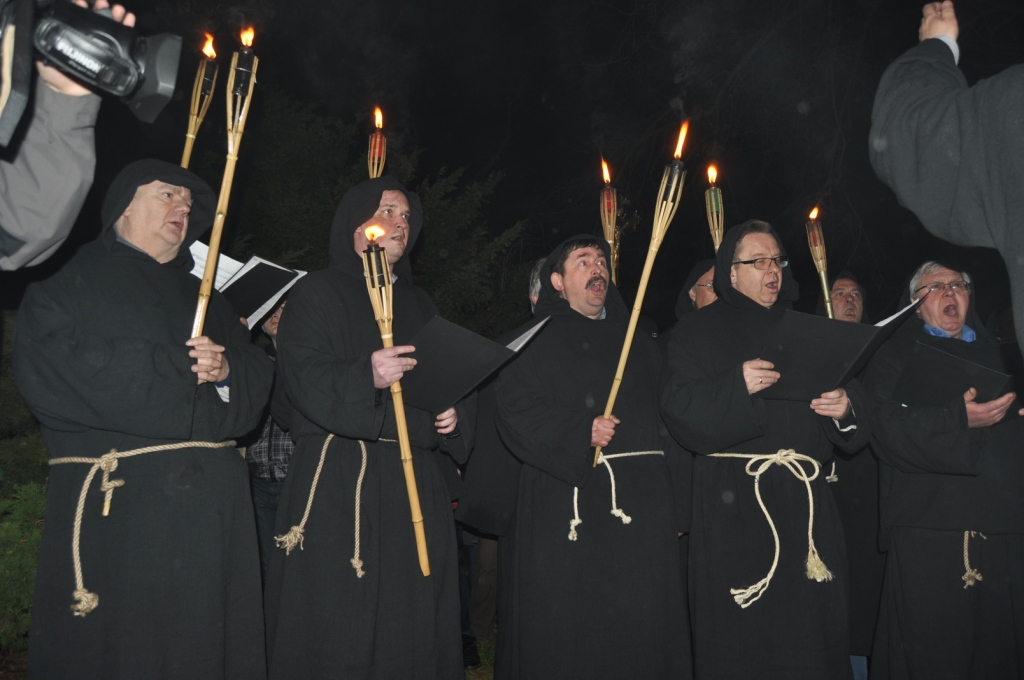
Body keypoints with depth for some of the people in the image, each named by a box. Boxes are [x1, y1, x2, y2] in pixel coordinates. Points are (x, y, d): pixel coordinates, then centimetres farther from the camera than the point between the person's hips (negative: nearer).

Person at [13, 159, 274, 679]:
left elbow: (258, 380, 15)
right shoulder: (67, 284, 7)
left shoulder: (204, 298, 22)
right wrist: (180, 365, -8)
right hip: (110, 503, -4)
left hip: (213, 504, 5)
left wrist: (227, 371, -10)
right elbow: (49, 373, -11)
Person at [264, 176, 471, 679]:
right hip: (338, 483, -5)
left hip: (417, 480, 5)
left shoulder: (420, 304, 22)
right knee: (338, 623, -6)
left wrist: (454, 415, 2)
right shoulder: (318, 293, 4)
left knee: (411, 626, 4)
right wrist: (366, 375, -27)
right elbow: (302, 376, -10)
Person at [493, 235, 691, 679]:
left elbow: (668, 421, 13)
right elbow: (516, 412, -6)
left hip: (642, 506, 4)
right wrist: (580, 432, -16)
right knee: (565, 632, -1)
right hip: (567, 505, -3)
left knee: (642, 626, 3)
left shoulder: (639, 344, 19)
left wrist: (676, 499, 5)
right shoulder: (538, 341, 7)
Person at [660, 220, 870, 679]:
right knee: (741, 635, -3)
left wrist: (846, 408, -7)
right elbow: (679, 410, -7)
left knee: (810, 633, 3)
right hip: (732, 501, -3)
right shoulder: (698, 331, 7)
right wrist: (737, 386, -21)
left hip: (806, 502, 4)